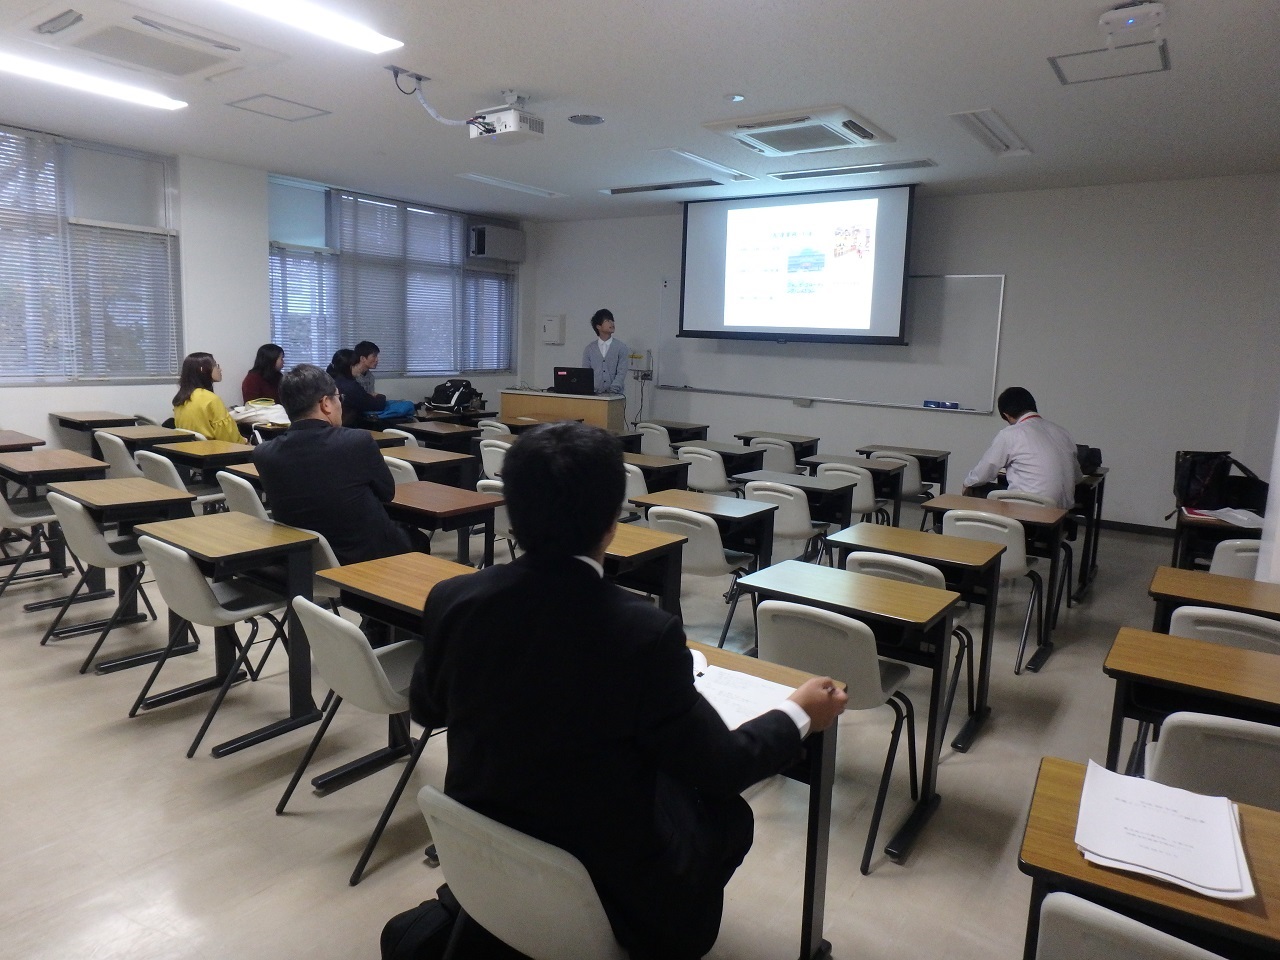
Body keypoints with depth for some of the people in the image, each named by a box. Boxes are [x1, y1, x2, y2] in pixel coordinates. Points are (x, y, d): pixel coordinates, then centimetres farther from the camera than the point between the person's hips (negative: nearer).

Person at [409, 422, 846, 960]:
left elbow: (425, 710, 4)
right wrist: (800, 715, 2)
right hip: (602, 884, -4)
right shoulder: (644, 633, -29)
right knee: (727, 814, 22)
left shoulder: (452, 600, -16)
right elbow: (720, 770, -15)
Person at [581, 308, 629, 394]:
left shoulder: (621, 347, 4)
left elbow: (621, 372, -4)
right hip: (594, 394, 1)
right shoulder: (589, 349, 9)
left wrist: (612, 390, -16)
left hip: (614, 395, -1)